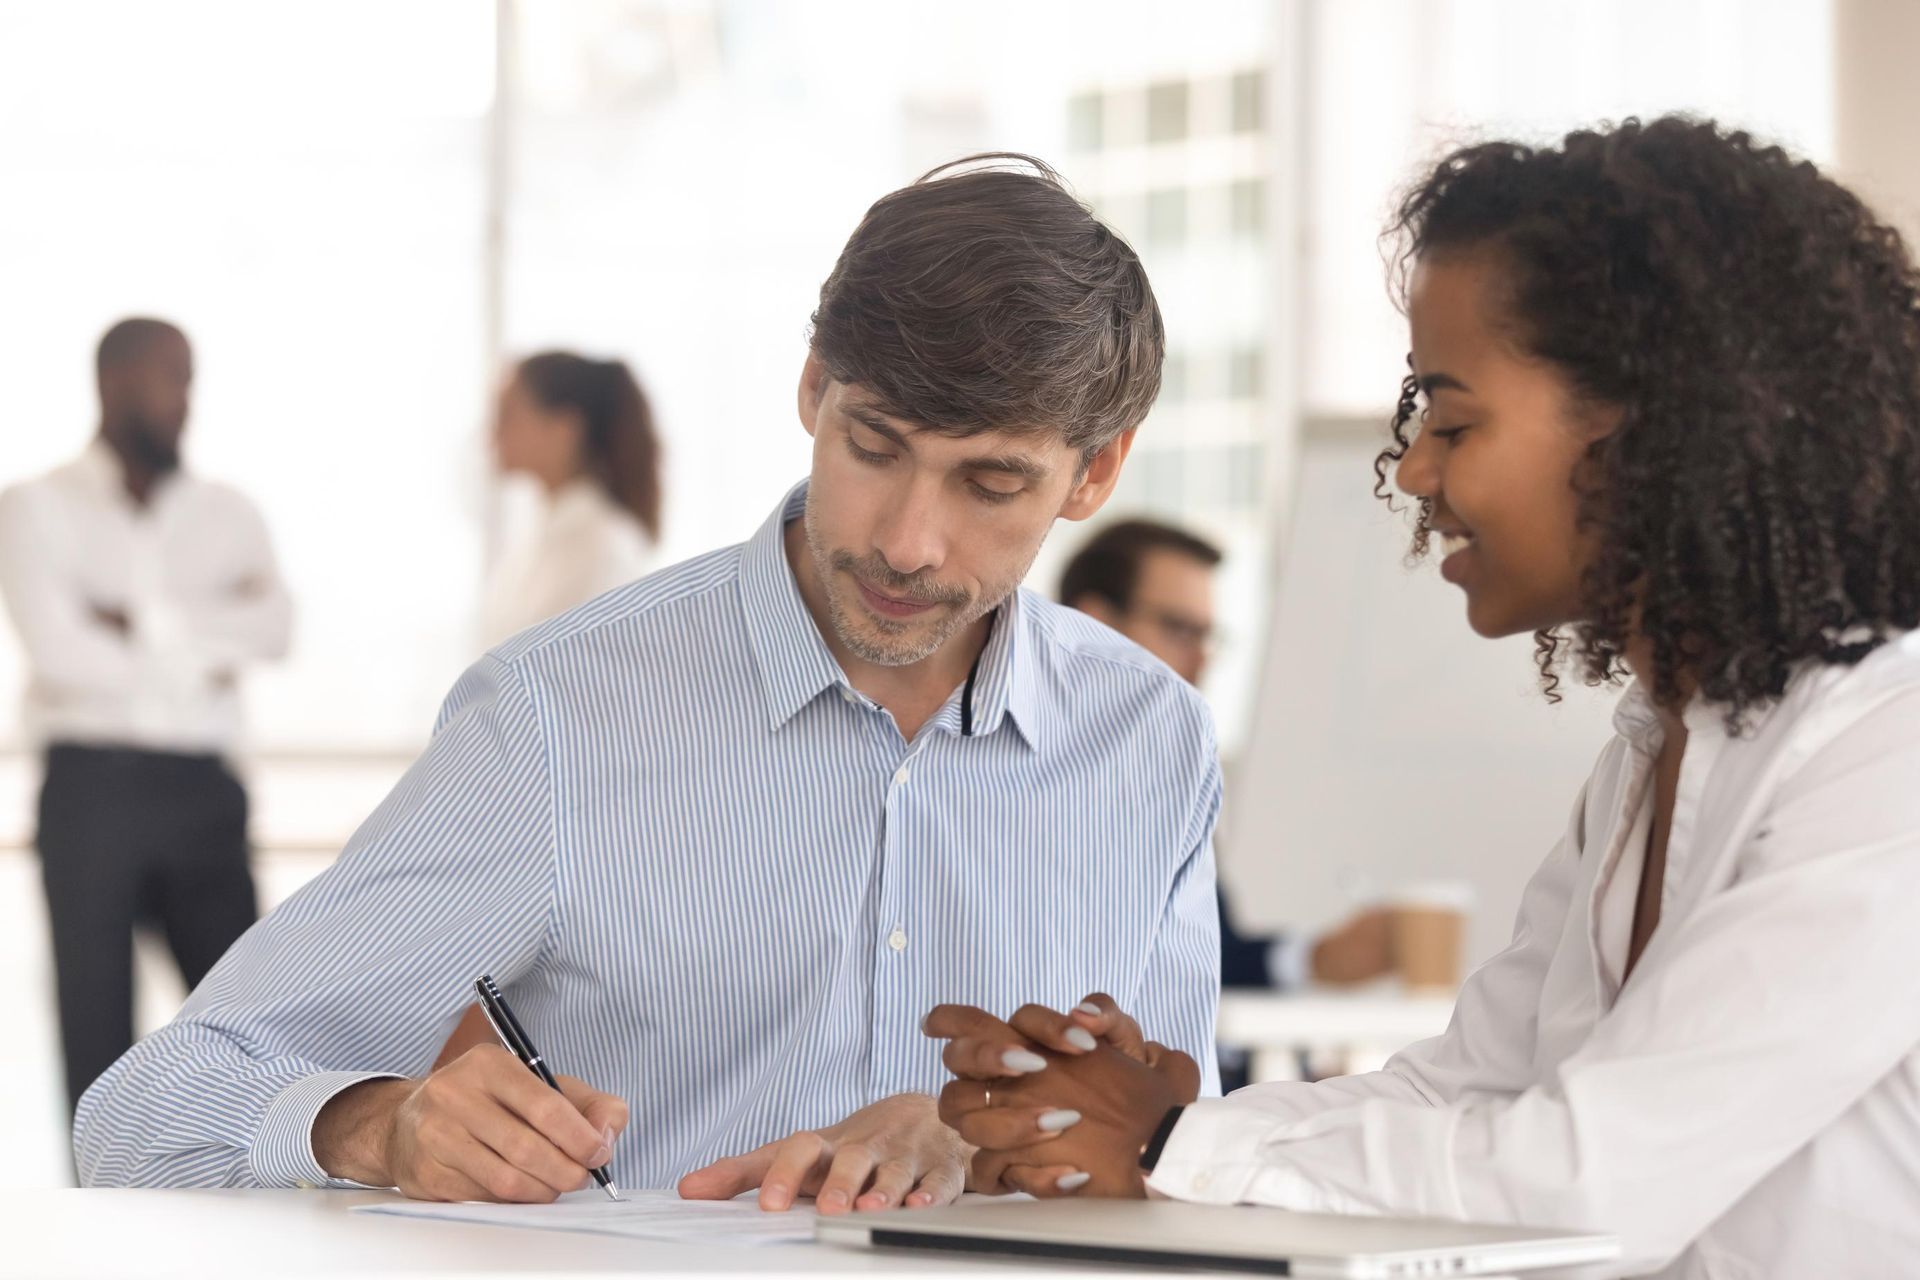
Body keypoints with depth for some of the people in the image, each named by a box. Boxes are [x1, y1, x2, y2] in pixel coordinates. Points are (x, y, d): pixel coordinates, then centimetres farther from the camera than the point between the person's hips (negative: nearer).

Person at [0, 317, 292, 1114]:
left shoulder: (227, 513, 14)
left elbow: (271, 628, -3)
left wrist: (136, 623, -10)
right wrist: (199, 654, -4)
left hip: (201, 789, 3)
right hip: (91, 786, -3)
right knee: (98, 1027, 1)